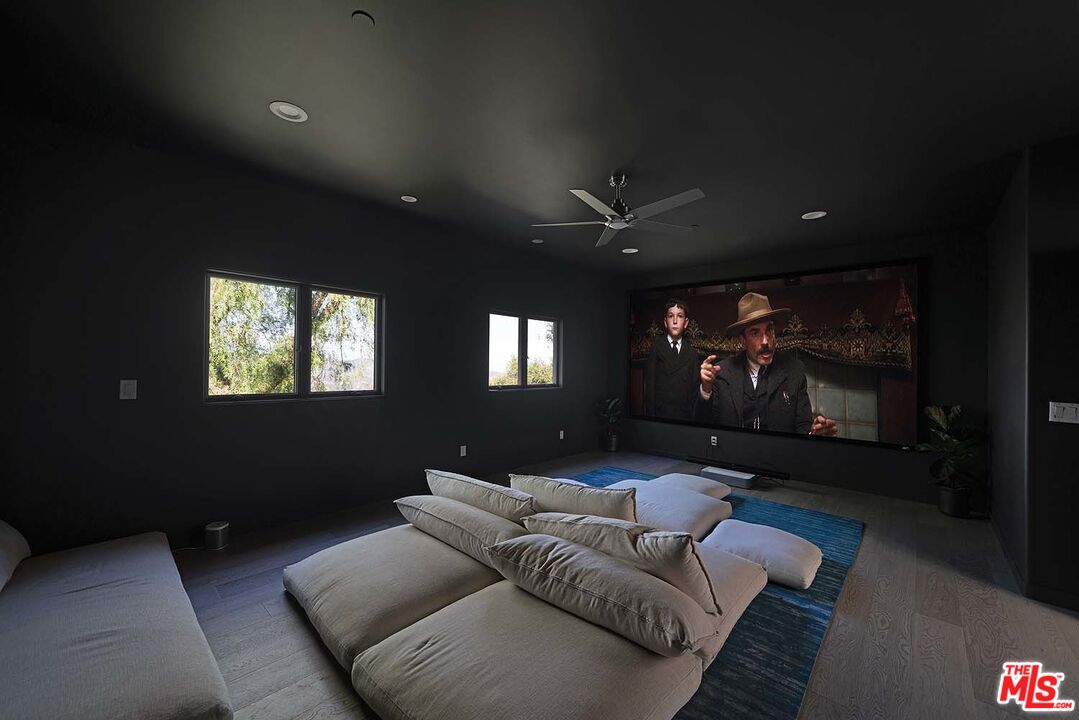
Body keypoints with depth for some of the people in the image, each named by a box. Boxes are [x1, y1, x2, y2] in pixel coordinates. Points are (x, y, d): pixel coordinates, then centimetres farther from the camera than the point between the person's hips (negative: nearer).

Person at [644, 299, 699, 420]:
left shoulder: (692, 352, 7)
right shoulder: (657, 346, -1)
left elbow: (694, 386, 7)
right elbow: (650, 383, -4)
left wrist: (693, 414, -1)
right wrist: (650, 413, -8)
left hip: (685, 414, 2)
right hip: (661, 412, -2)